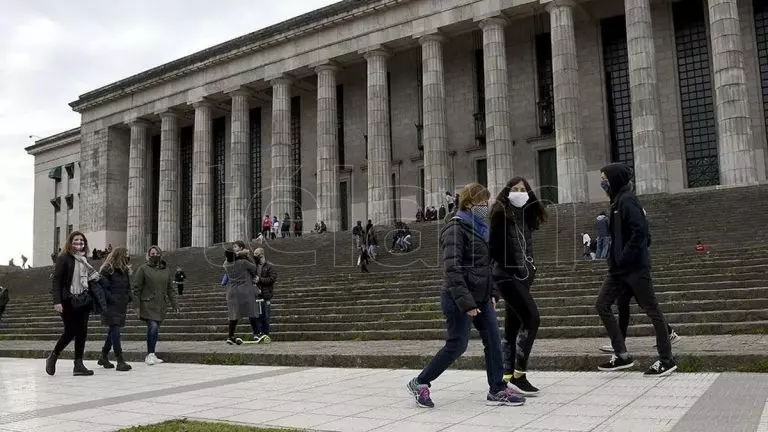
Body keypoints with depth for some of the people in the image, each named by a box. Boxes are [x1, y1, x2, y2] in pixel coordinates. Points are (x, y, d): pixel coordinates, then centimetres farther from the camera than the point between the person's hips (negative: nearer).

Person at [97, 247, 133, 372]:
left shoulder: (125, 271, 14)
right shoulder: (107, 270, -10)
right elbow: (102, 287, -14)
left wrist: (128, 298, 7)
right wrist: (111, 299, -18)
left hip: (121, 306, 8)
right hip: (111, 306, -8)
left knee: (113, 331, 16)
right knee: (115, 331, -11)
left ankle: (104, 357, 30)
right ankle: (120, 361, -13)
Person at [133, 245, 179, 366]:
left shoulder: (166, 270, 13)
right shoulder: (143, 269, -1)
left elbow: (170, 288, 17)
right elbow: (136, 287, -2)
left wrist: (174, 303, 11)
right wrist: (136, 304, -8)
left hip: (161, 305, 5)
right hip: (148, 304, -5)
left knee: (155, 329, 8)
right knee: (153, 326, -17)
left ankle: (151, 355, 18)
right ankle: (150, 354, -10)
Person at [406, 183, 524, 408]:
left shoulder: (481, 228, 14)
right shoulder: (456, 228, -15)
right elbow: (452, 269, -22)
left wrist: (492, 293, 13)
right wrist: (466, 302, -26)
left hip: (481, 298, 9)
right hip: (460, 299, -9)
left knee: (493, 341, 5)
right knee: (457, 345, -4)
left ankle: (497, 390, 16)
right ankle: (419, 383, 11)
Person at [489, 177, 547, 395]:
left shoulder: (525, 215, 14)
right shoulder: (501, 213, -7)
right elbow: (493, 244, -12)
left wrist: (530, 266, 8)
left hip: (521, 275, 8)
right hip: (506, 274, -8)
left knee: (512, 327, 9)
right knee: (531, 318, -16)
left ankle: (508, 376, 15)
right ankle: (518, 375, -11)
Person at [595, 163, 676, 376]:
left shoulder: (627, 200, -13)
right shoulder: (618, 201, 15)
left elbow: (640, 231, -23)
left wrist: (625, 258, -21)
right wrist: (614, 258, 10)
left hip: (635, 267, -10)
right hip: (619, 268, 10)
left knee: (651, 310, 0)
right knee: (602, 305, 6)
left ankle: (666, 359, 11)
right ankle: (622, 355, 11)